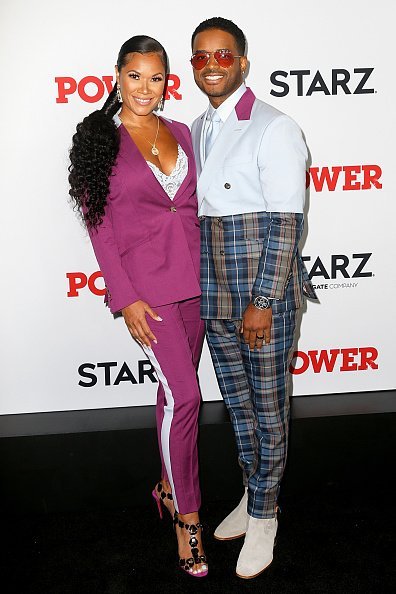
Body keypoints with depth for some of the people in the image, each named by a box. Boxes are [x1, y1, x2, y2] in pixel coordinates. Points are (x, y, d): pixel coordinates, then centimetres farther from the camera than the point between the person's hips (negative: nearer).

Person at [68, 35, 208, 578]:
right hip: (146, 282, -5)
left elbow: (196, 207, 14)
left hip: (194, 278, 5)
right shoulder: (99, 138, -3)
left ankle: (169, 484, 34)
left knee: (176, 390, 14)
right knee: (184, 395, -8)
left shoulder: (181, 133, 10)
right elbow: (99, 224, -6)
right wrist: (124, 297, -11)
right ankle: (187, 515, 10)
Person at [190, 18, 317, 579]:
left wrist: (263, 302, -17)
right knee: (237, 401, 18)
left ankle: (264, 517, 26)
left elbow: (286, 224, -14)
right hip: (213, 291, 7)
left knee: (268, 406, 7)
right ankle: (253, 495, 38)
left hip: (265, 288, -6)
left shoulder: (274, 128, -11)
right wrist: (194, 286, 15)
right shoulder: (198, 130, 11)